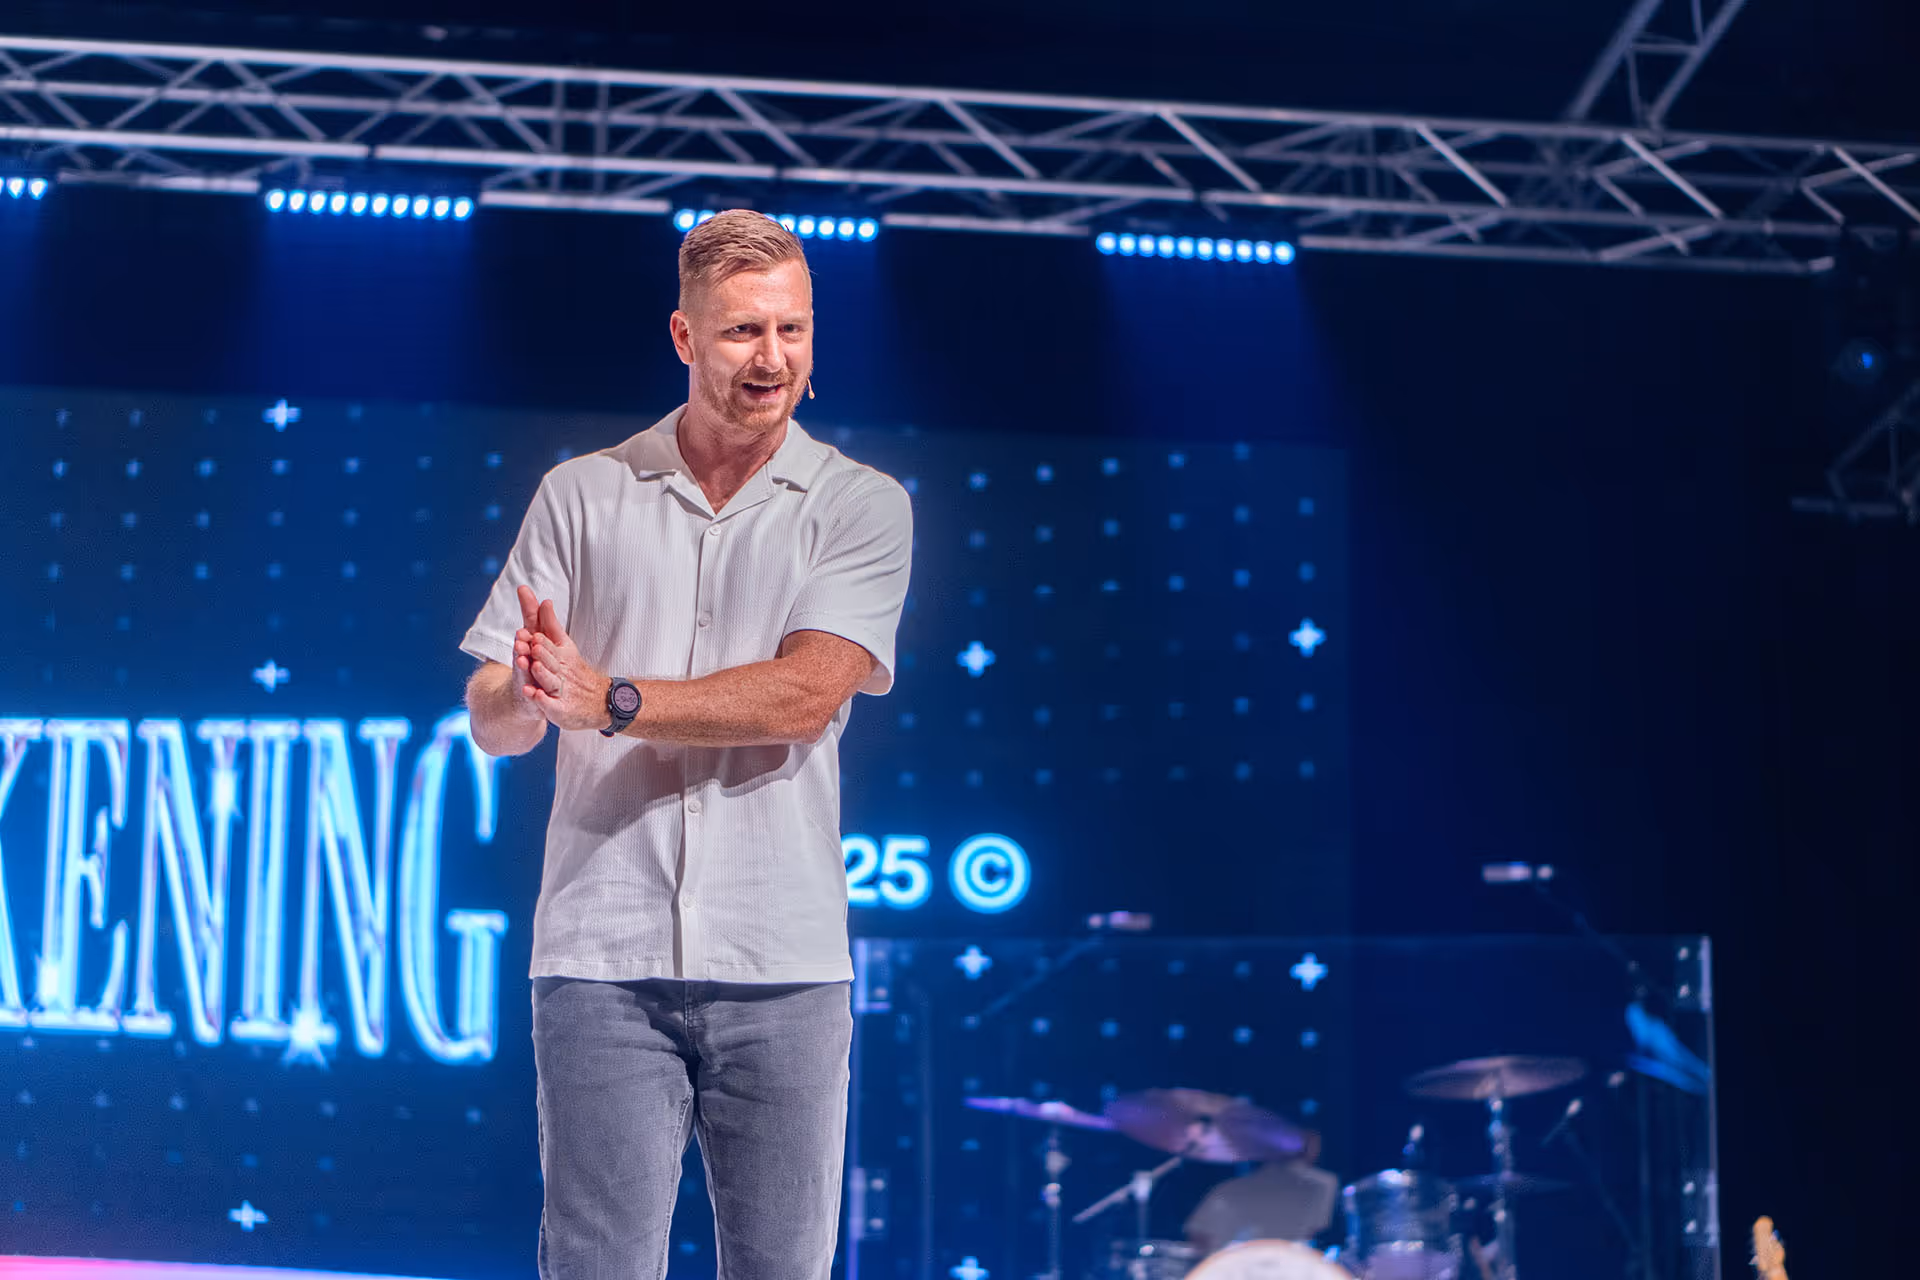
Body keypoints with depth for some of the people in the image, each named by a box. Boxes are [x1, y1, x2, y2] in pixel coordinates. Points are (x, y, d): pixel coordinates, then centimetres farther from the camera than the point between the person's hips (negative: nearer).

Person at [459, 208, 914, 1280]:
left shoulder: (863, 505, 6)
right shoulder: (581, 495, 10)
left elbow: (804, 697, -9)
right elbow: (490, 721, 6)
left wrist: (609, 700, -14)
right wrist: (527, 696, -17)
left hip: (785, 965, 0)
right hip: (602, 959, 0)